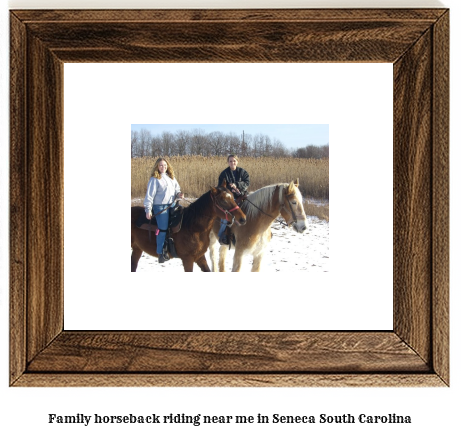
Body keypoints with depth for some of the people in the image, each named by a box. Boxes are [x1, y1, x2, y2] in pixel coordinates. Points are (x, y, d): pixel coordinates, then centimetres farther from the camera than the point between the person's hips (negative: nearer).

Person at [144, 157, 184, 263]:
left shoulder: (171, 177, 13)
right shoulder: (154, 179, -5)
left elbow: (177, 189, 22)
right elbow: (149, 195, -8)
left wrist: (179, 194, -2)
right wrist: (148, 210, -14)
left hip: (172, 205, 6)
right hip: (160, 207, -6)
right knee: (163, 229, -9)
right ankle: (160, 253, 0)